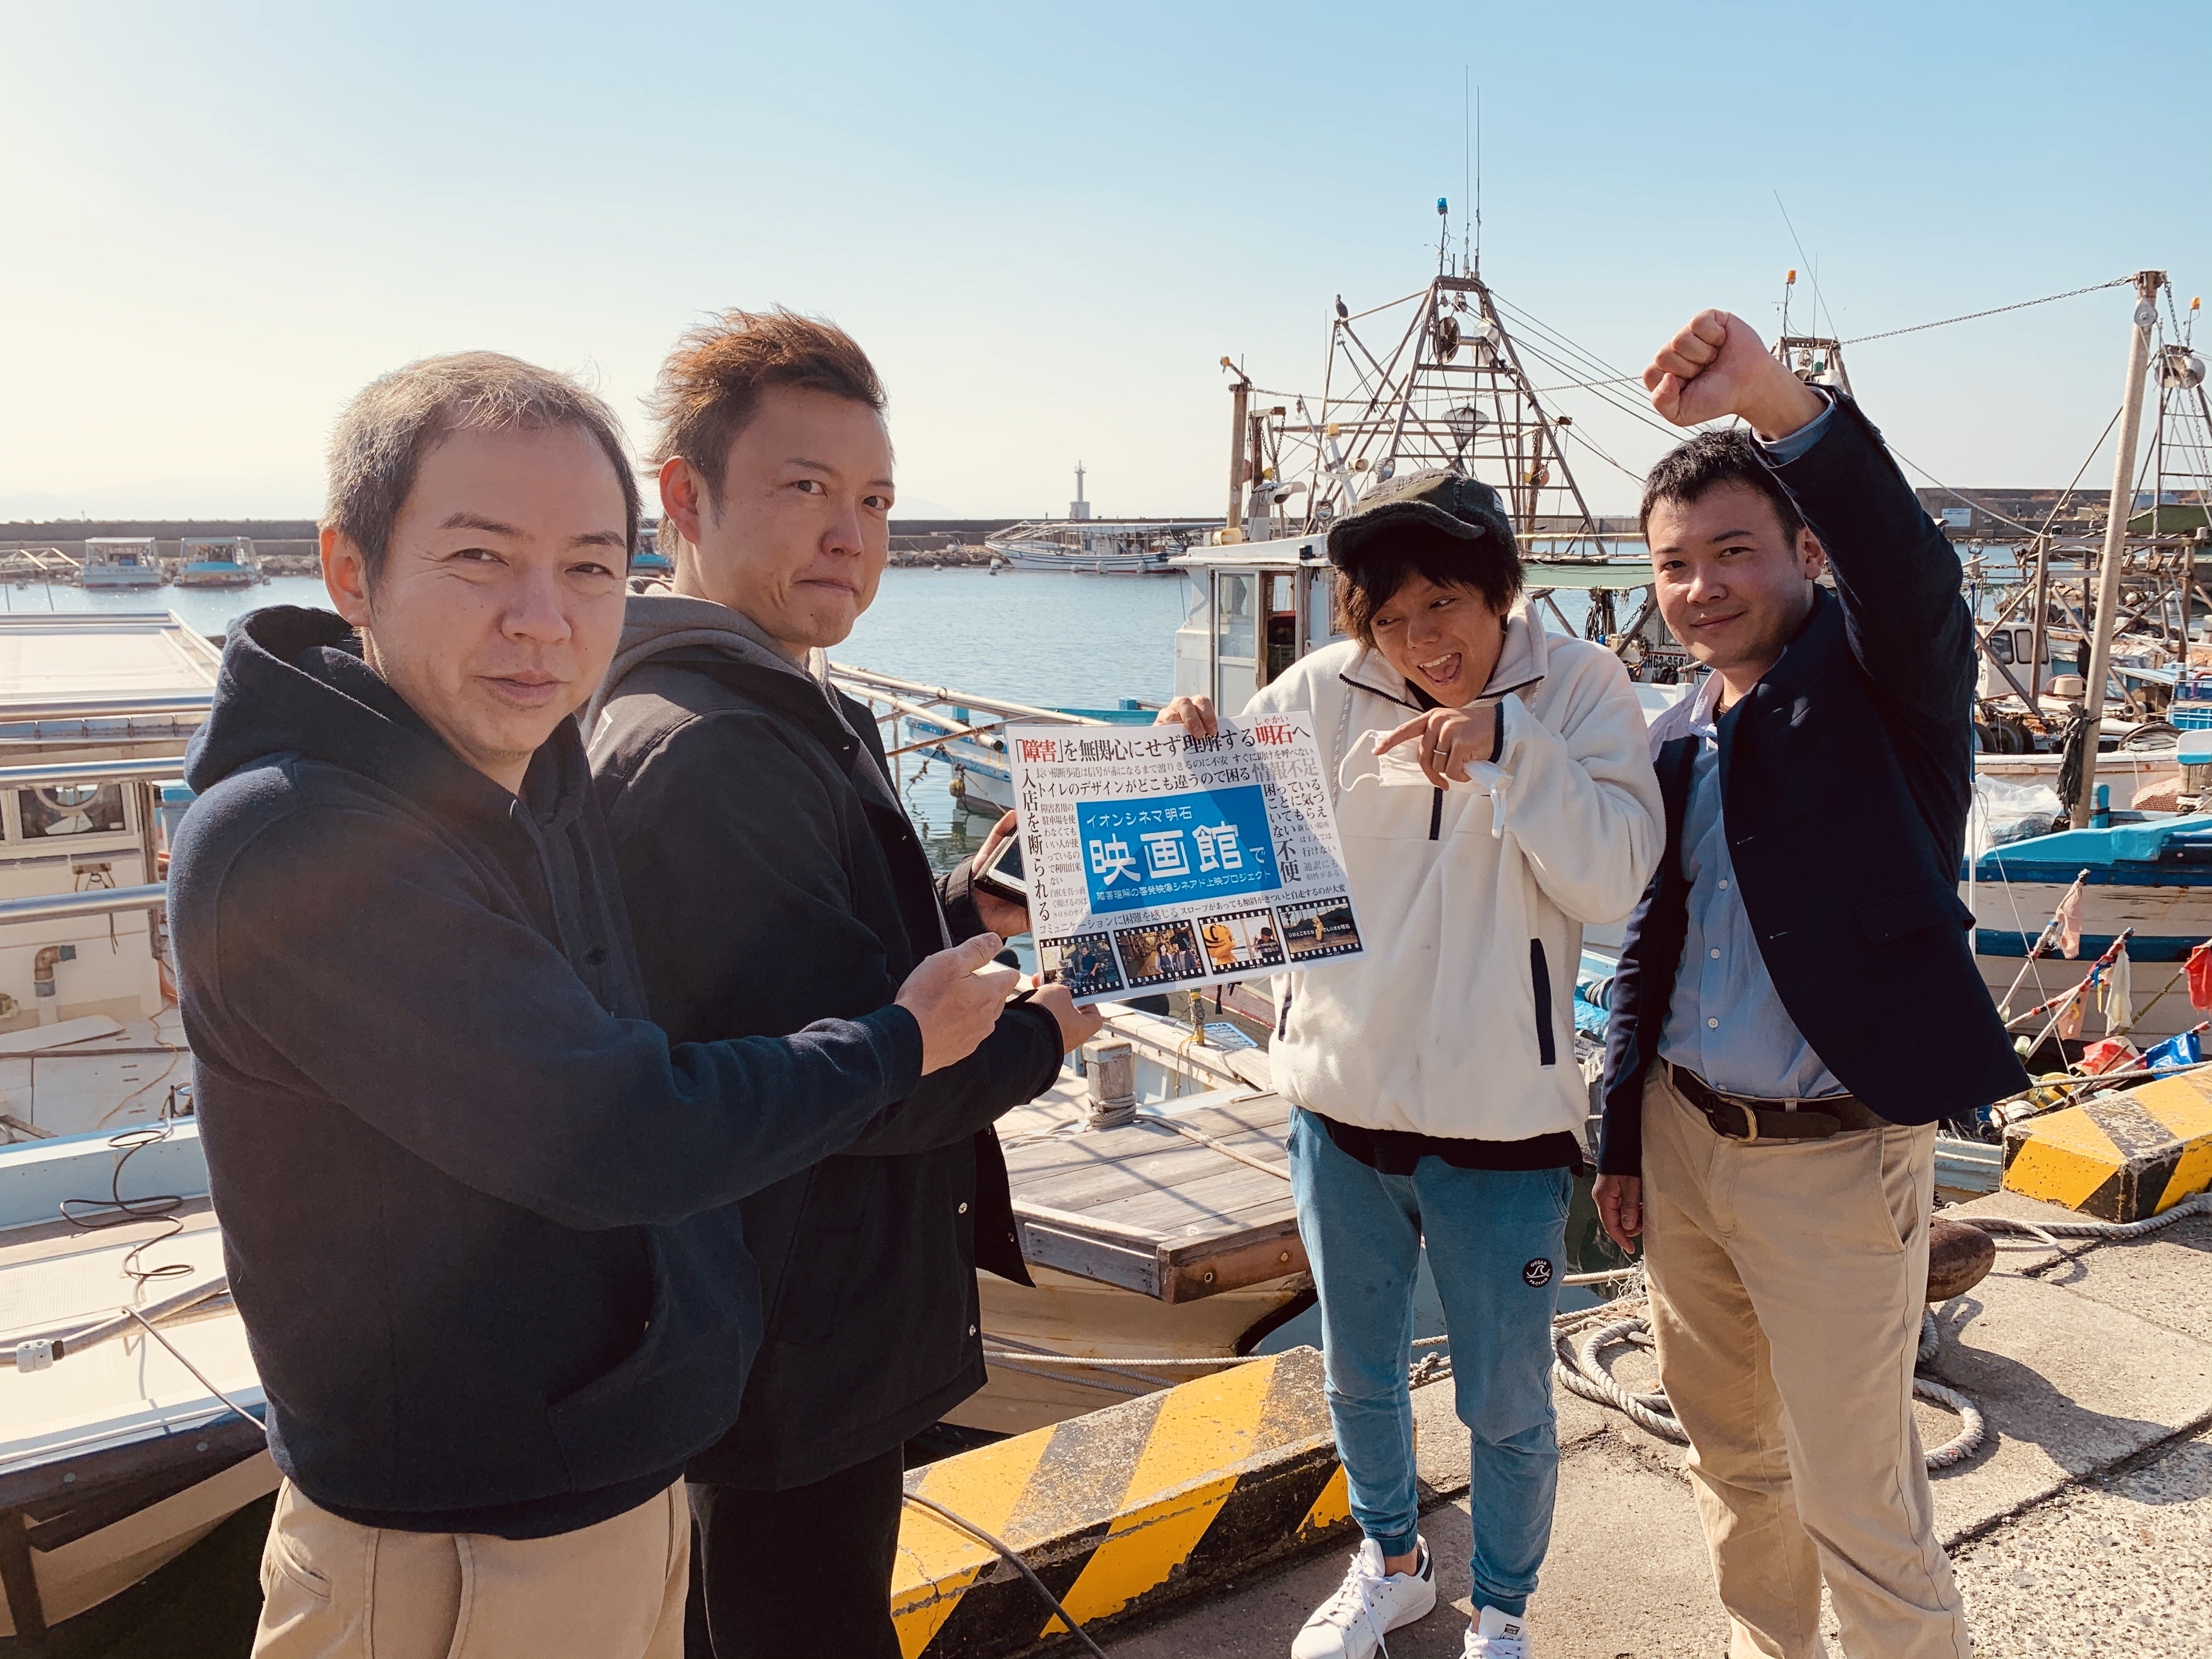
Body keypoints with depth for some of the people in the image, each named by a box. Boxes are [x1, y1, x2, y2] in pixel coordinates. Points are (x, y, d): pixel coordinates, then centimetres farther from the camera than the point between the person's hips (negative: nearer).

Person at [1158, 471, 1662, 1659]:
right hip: (1341, 1103, 3)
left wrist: (1507, 748, -26)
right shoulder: (1322, 693, -4)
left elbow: (1613, 881, -16)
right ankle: (1389, 1562, 50)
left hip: (1499, 1120, -2)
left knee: (1505, 1405, 14)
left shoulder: (1579, 690, -7)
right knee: (1358, 1373, 22)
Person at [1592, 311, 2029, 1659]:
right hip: (1685, 1141, 6)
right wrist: (1623, 1137, 14)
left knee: (1858, 1500, 5)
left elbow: (1914, 575, -33)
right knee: (1732, 1453, 21)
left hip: (1836, 1157, -6)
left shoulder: (1886, 684, -9)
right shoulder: (1674, 745, 8)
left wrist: (1778, 401, -48)